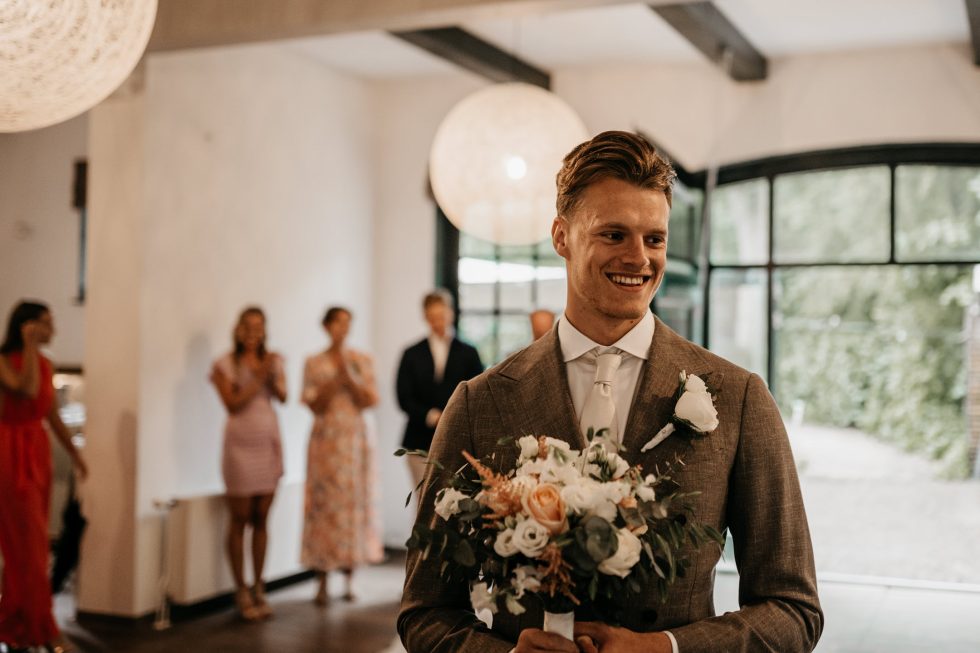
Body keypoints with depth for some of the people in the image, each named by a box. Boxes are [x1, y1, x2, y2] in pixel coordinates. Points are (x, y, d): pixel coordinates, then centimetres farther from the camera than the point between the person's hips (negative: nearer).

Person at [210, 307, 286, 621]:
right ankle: (241, 592, 6)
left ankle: (258, 589, 14)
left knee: (261, 519, 7)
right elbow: (232, 403, -9)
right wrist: (258, 378, -12)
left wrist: (271, 375, -21)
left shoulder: (272, 360, 10)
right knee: (240, 519, 0)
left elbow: (282, 396, -4)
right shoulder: (225, 364, 1)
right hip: (240, 443, -3)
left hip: (268, 442, 4)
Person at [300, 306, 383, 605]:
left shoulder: (363, 361, 7)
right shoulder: (314, 364, 5)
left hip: (355, 440, 1)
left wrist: (349, 377, -12)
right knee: (324, 502, -4)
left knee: (354, 502, 0)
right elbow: (315, 406, -1)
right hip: (326, 440, -1)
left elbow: (370, 400, -1)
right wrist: (334, 380, -12)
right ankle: (322, 583, 3)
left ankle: (349, 580, 10)